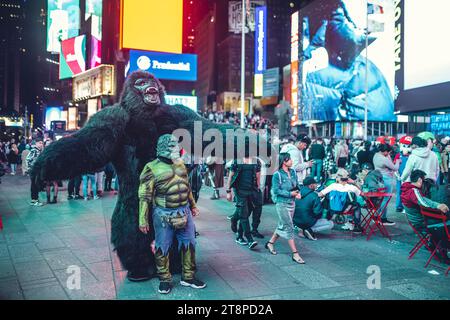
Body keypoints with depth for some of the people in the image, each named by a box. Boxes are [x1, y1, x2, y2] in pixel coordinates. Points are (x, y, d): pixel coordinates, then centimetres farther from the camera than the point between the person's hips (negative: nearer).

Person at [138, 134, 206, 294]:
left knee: (189, 245, 12)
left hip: (184, 212, 6)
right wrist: (143, 220, -12)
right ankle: (165, 280, 25)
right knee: (162, 248, 7)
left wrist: (193, 206, 22)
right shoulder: (152, 169, -12)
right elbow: (145, 196, -11)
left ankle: (188, 277, 27)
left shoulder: (180, 164, 8)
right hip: (164, 215, -6)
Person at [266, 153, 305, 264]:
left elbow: (296, 186, 14)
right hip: (282, 203, -7)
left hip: (291, 203, 7)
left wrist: (298, 193, -7)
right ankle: (295, 254, 0)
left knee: (283, 226, 17)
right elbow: (276, 190, -15)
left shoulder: (293, 172, 6)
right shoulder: (277, 175, -13)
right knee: (289, 228, -5)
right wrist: (290, 194, -20)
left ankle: (270, 243, 36)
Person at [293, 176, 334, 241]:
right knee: (331, 224, 6)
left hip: (295, 221, 7)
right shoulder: (314, 196, -18)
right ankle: (311, 230, -8)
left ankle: (302, 230, 11)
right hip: (307, 223, -6)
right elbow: (317, 212, -20)